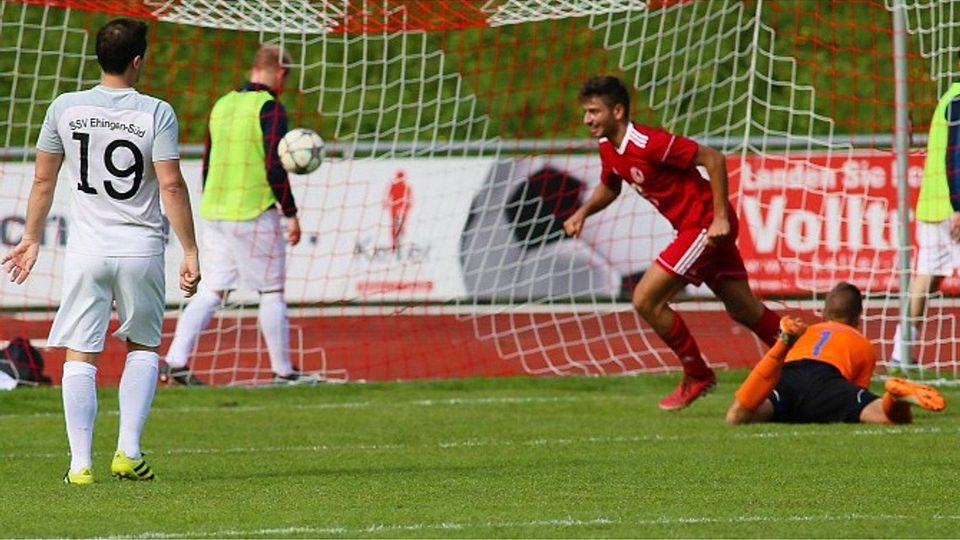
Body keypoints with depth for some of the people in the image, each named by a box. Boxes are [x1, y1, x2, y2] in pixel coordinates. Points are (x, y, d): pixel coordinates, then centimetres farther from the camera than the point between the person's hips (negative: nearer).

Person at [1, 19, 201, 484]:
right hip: (141, 249, -1)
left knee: (79, 355, 3)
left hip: (86, 251, 1)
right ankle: (128, 450, 8)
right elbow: (172, 187, -11)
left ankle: (80, 462, -2)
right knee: (143, 348, 17)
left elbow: (43, 181, 7)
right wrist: (190, 252, -5)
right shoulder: (156, 114, -7)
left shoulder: (65, 109, 0)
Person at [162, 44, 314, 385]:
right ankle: (283, 371, 7)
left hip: (214, 213, 7)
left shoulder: (222, 105, 12)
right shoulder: (269, 108, -10)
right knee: (272, 292, 3)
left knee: (212, 290, 8)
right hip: (254, 216, -7)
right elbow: (274, 167, -16)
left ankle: (175, 360, -4)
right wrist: (291, 213, -9)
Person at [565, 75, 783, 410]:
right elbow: (609, 188, 24)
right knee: (745, 310, 13)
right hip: (693, 228, 9)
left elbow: (713, 159, -21)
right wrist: (582, 213, 4)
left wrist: (720, 218, -22)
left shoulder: (649, 144, -24)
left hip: (707, 225, -9)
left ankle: (697, 376, 4)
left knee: (646, 300, -12)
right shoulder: (608, 149, 4)